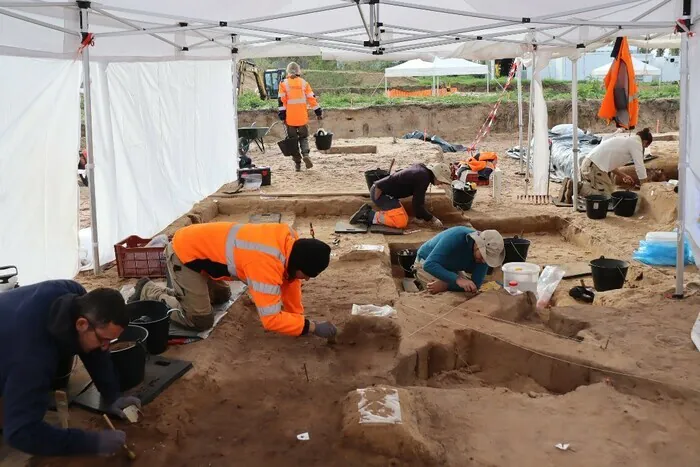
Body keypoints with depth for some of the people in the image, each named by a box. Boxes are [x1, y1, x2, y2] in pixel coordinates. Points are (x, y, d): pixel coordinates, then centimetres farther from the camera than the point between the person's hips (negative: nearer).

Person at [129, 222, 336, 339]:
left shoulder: (290, 240, -10)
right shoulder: (267, 265, -35)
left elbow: (290, 280, 5)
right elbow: (271, 319, -37)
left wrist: (298, 317, 2)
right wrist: (312, 327, -30)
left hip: (197, 243, 9)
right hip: (183, 253, -9)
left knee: (221, 297, 24)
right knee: (201, 321, -7)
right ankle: (148, 293, 9)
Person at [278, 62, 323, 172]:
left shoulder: (284, 83, -1)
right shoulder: (304, 83, 3)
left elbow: (282, 101, -6)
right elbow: (311, 98, 3)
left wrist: (282, 115, -4)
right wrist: (318, 112, 9)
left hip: (290, 118, -1)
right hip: (302, 117, 1)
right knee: (304, 137, 15)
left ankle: (297, 163, 6)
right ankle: (305, 154, -11)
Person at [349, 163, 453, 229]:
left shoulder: (422, 168, 10)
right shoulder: (423, 178, -19)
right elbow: (418, 205, -17)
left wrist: (421, 215, 21)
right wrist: (432, 219, -5)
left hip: (383, 191, 10)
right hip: (379, 192, -10)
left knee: (404, 218, 11)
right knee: (401, 222, -19)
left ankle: (368, 213, 8)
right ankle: (369, 216, -12)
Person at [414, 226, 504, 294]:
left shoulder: (484, 254, -24)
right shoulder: (456, 237, -39)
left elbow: (475, 285, -26)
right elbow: (429, 264, -46)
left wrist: (445, 286, -39)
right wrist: (457, 279, -57)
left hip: (450, 268, 6)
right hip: (426, 263, -6)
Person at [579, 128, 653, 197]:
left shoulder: (625, 140, 22)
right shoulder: (636, 143, -4)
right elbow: (640, 168, -6)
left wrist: (622, 176, 29)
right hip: (595, 167, -10)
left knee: (611, 188, 20)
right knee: (607, 195, -5)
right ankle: (580, 187, -14)